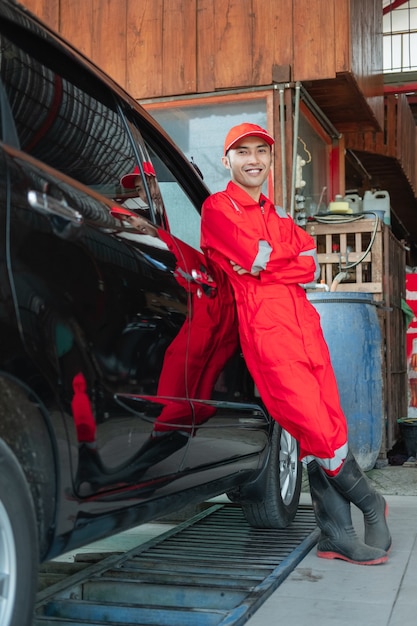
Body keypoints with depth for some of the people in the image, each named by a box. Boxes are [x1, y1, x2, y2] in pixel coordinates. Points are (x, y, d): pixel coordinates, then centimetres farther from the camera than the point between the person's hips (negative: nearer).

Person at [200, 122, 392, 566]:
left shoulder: (279, 218, 25)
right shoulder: (218, 208, 4)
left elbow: (310, 269, 7)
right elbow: (256, 257, -12)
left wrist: (264, 262, -7)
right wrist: (291, 252, 4)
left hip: (305, 328, 7)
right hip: (266, 333, -7)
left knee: (329, 430, 3)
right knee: (318, 432, -9)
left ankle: (338, 536, 12)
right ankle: (370, 504, 15)